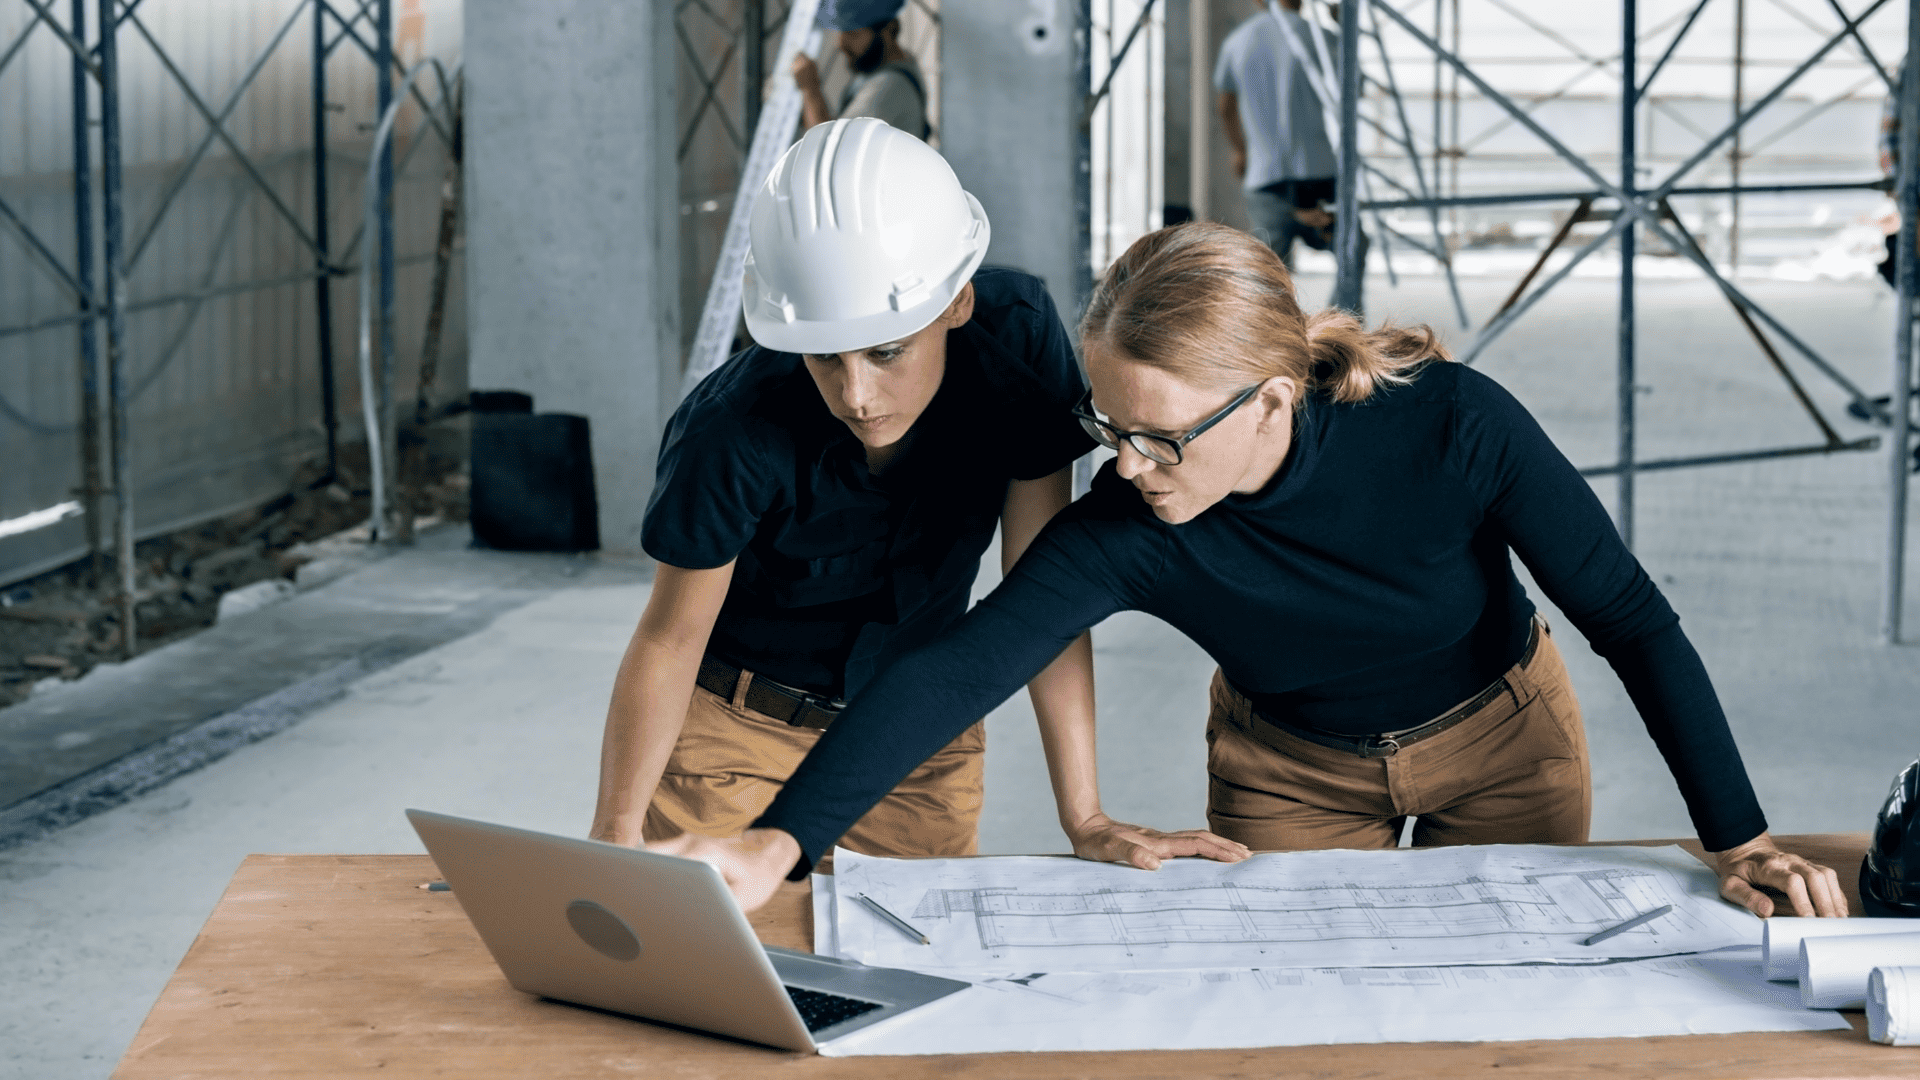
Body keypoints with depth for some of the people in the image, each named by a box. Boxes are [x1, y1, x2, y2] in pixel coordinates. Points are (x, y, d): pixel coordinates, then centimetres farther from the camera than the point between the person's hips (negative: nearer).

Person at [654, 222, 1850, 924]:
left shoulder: (1456, 429, -36)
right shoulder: (1123, 533, -32)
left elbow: (1634, 623, -26)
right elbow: (952, 675, -39)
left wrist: (1743, 844, -27)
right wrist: (775, 847, -51)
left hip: (1502, 743, -1)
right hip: (1291, 774, 1)